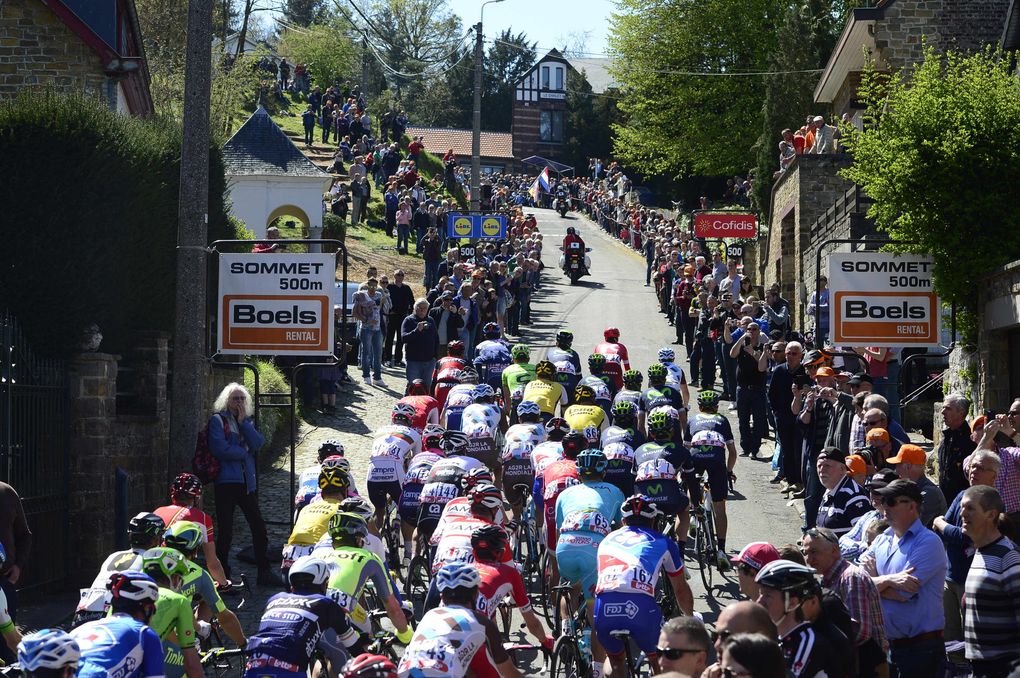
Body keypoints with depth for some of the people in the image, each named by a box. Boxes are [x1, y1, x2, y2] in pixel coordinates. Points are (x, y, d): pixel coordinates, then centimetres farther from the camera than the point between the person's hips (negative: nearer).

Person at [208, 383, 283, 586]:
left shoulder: (247, 422, 18)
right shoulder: (218, 421, 0)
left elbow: (258, 443, 0)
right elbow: (219, 448, -15)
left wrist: (243, 422, -5)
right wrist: (244, 452, -4)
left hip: (247, 483, 6)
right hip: (226, 482, -6)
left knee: (258, 525, 6)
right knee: (225, 530, -6)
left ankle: (264, 571, 15)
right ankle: (222, 575, 2)